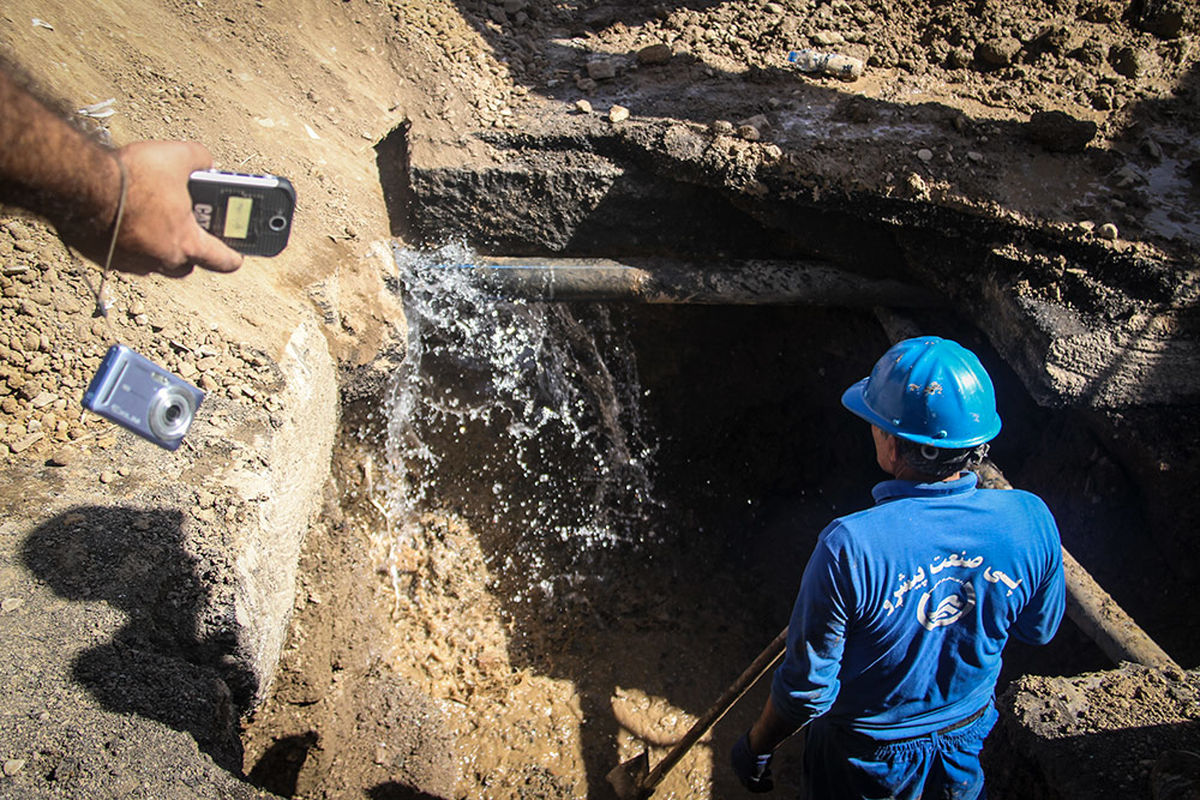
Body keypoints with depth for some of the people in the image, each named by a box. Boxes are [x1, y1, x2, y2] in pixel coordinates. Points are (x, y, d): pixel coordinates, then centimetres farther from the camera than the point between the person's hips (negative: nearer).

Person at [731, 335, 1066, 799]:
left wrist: (756, 748, -8)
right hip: (968, 735, 4)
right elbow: (1039, 630, -3)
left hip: (866, 755, -3)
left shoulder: (849, 547, -37)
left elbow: (807, 688, -26)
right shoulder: (1030, 520, -22)